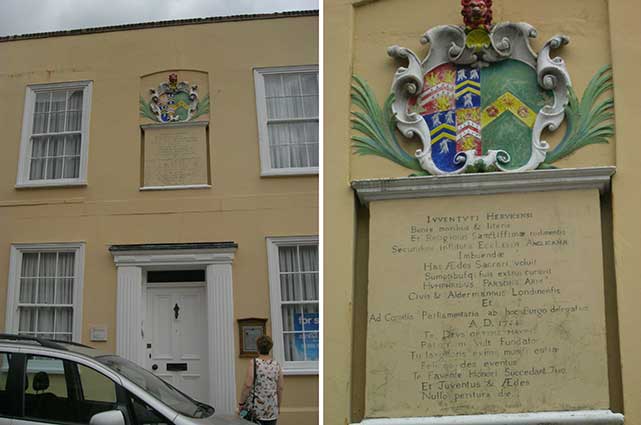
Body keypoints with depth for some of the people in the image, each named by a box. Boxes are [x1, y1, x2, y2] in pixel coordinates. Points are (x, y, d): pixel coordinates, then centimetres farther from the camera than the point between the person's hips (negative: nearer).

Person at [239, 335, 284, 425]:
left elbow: (248, 385, -13)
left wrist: (241, 403, -4)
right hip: (272, 411, 3)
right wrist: (278, 406, 17)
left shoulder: (253, 363, -8)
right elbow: (280, 388, 6)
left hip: (255, 409, -3)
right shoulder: (276, 365, 3)